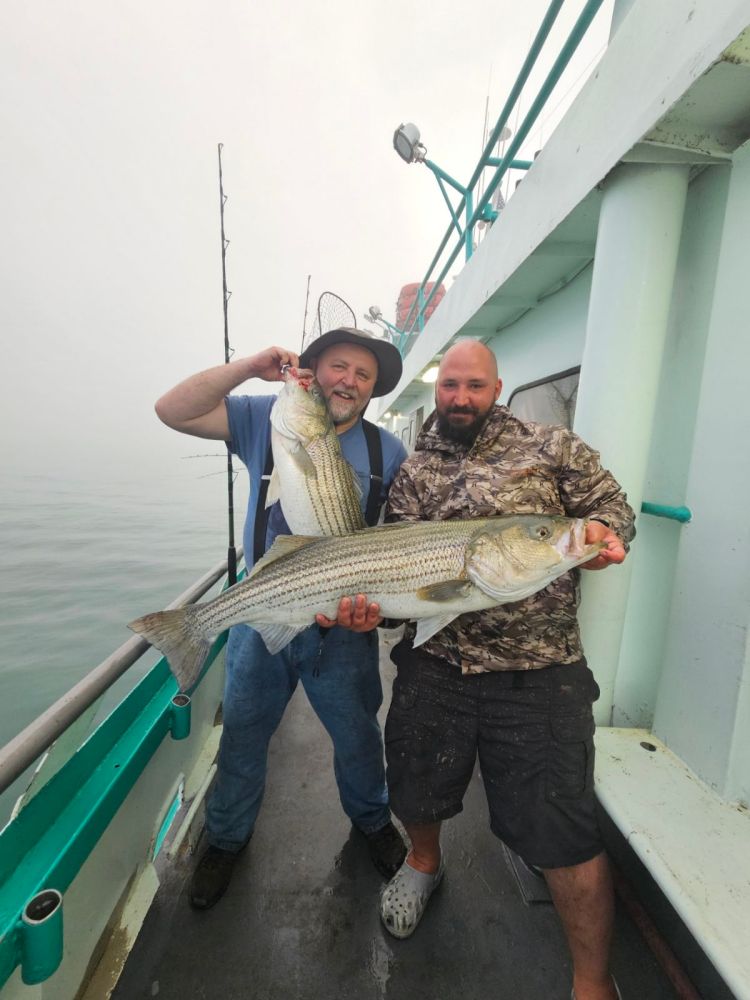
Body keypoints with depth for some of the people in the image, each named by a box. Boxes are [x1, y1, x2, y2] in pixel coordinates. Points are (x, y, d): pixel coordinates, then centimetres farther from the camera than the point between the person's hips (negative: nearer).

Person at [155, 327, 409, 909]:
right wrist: (250, 367, -18)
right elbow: (173, 411, -11)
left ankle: (372, 820, 53)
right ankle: (228, 837, 49)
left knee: (357, 734, 21)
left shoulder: (387, 451, -3)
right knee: (242, 735, 20)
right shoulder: (266, 419, -4)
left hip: (345, 623, 1)